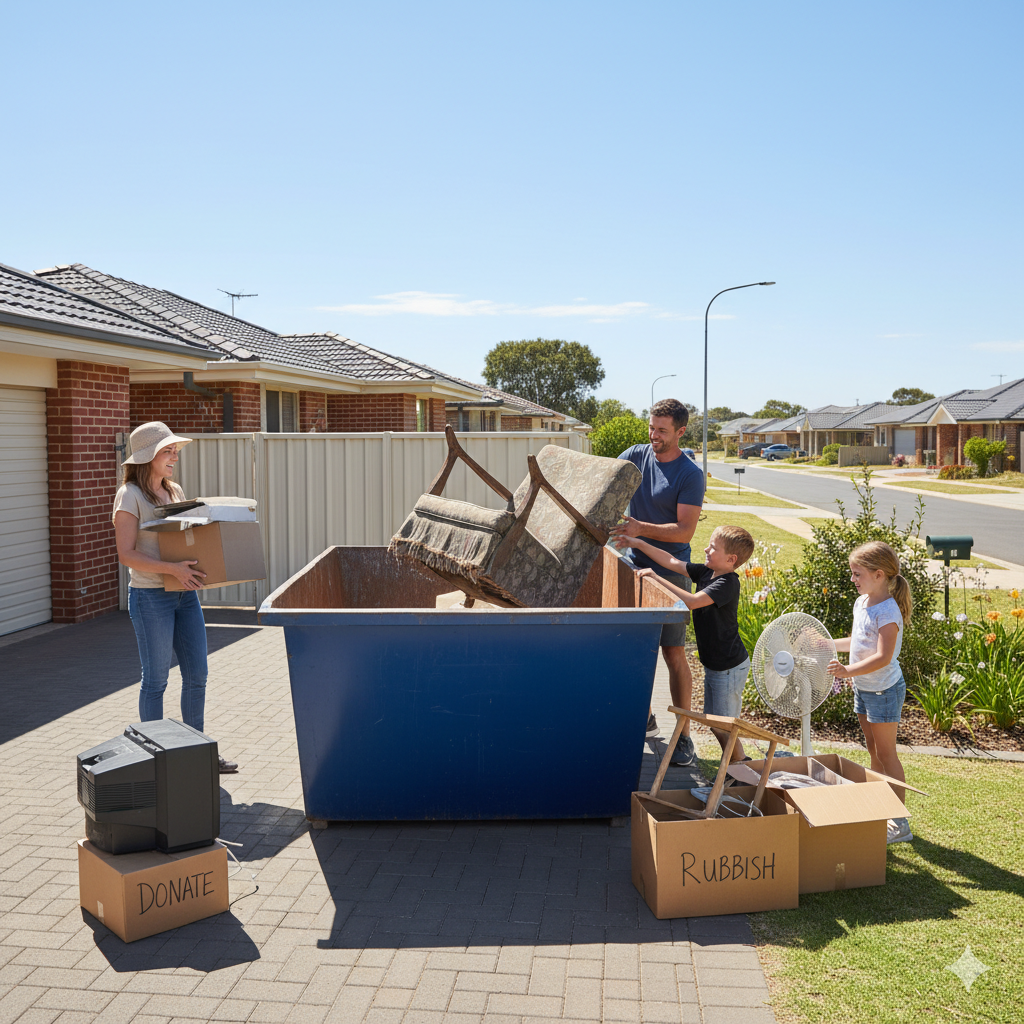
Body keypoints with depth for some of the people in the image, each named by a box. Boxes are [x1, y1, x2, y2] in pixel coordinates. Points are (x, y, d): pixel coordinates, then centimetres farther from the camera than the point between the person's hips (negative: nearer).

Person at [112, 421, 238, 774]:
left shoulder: (174, 491, 13)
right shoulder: (130, 496, -9)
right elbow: (126, 554, -17)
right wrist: (172, 569, -27)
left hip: (185, 593, 7)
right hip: (150, 596, -7)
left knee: (196, 675, 9)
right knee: (156, 680, 2)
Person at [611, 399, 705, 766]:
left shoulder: (691, 475, -11)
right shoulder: (636, 455, 5)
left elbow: (684, 531, -17)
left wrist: (641, 528, -29)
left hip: (670, 572, -5)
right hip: (633, 566, 5)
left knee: (674, 654, -3)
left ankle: (683, 736, 6)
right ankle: (643, 718, 30)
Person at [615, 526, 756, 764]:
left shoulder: (727, 584, -25)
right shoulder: (706, 572, 1)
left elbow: (691, 602, -36)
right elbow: (673, 562, 5)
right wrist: (639, 544, 0)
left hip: (729, 668, -9)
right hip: (714, 665, 9)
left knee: (722, 727, 0)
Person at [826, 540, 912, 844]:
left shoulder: (888, 612, -24)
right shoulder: (861, 603, 3)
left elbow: (883, 657, -32)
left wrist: (848, 671, -40)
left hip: (884, 690, -9)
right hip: (863, 688, 9)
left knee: (886, 753, -2)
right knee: (874, 751, 17)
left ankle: (899, 823, 7)